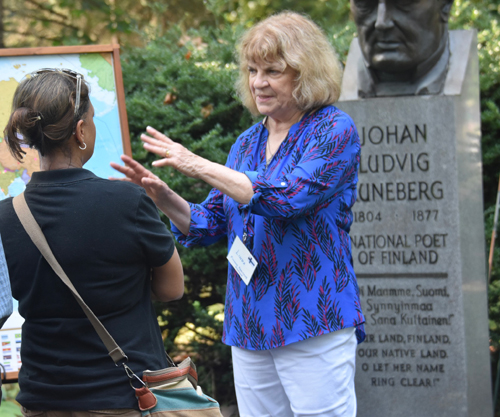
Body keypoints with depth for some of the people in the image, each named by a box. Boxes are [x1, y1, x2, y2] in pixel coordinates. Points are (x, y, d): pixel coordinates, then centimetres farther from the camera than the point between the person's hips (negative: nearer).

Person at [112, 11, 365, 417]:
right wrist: (164, 197, -4)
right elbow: (210, 224, 16)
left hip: (313, 323, -7)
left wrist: (199, 166, -19)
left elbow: (286, 197, -21)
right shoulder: (248, 143, 15)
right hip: (249, 325, 7)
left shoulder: (334, 130, -6)